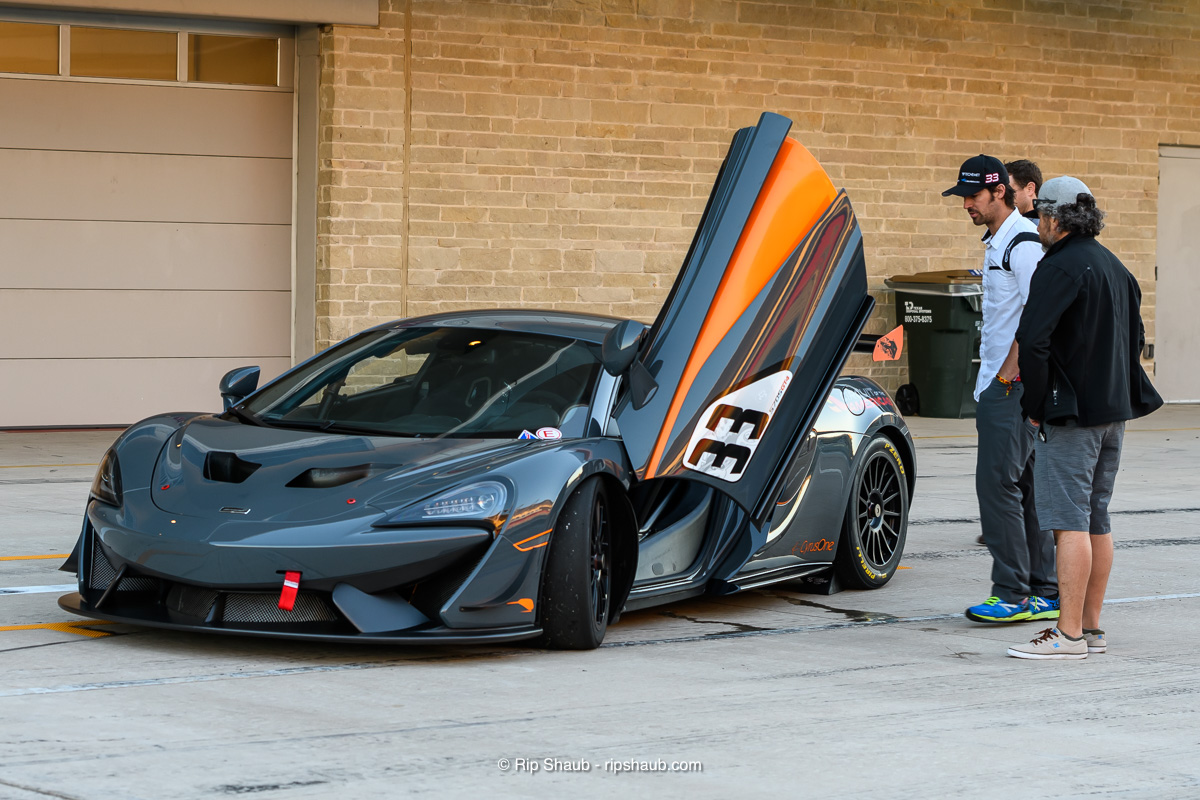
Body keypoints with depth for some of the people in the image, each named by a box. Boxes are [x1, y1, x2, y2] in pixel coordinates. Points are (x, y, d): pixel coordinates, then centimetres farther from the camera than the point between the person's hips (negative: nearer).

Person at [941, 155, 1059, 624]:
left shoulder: (1024, 242, -14)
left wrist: (1009, 371, -16)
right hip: (999, 385, 10)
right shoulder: (996, 243, 19)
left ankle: (1012, 594, -9)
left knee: (998, 484, -11)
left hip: (1014, 387, -10)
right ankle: (1045, 593, 15)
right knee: (1025, 486, 11)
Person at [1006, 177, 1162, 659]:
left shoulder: (1059, 268, -14)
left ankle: (1069, 635, -10)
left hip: (1071, 416, -9)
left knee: (1071, 522, -9)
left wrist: (1034, 406, -12)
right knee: (1097, 521, 13)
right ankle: (1092, 628, 17)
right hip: (1114, 410, 9)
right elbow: (1135, 338, 22)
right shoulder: (1115, 267, 15)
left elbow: (1034, 341, -23)